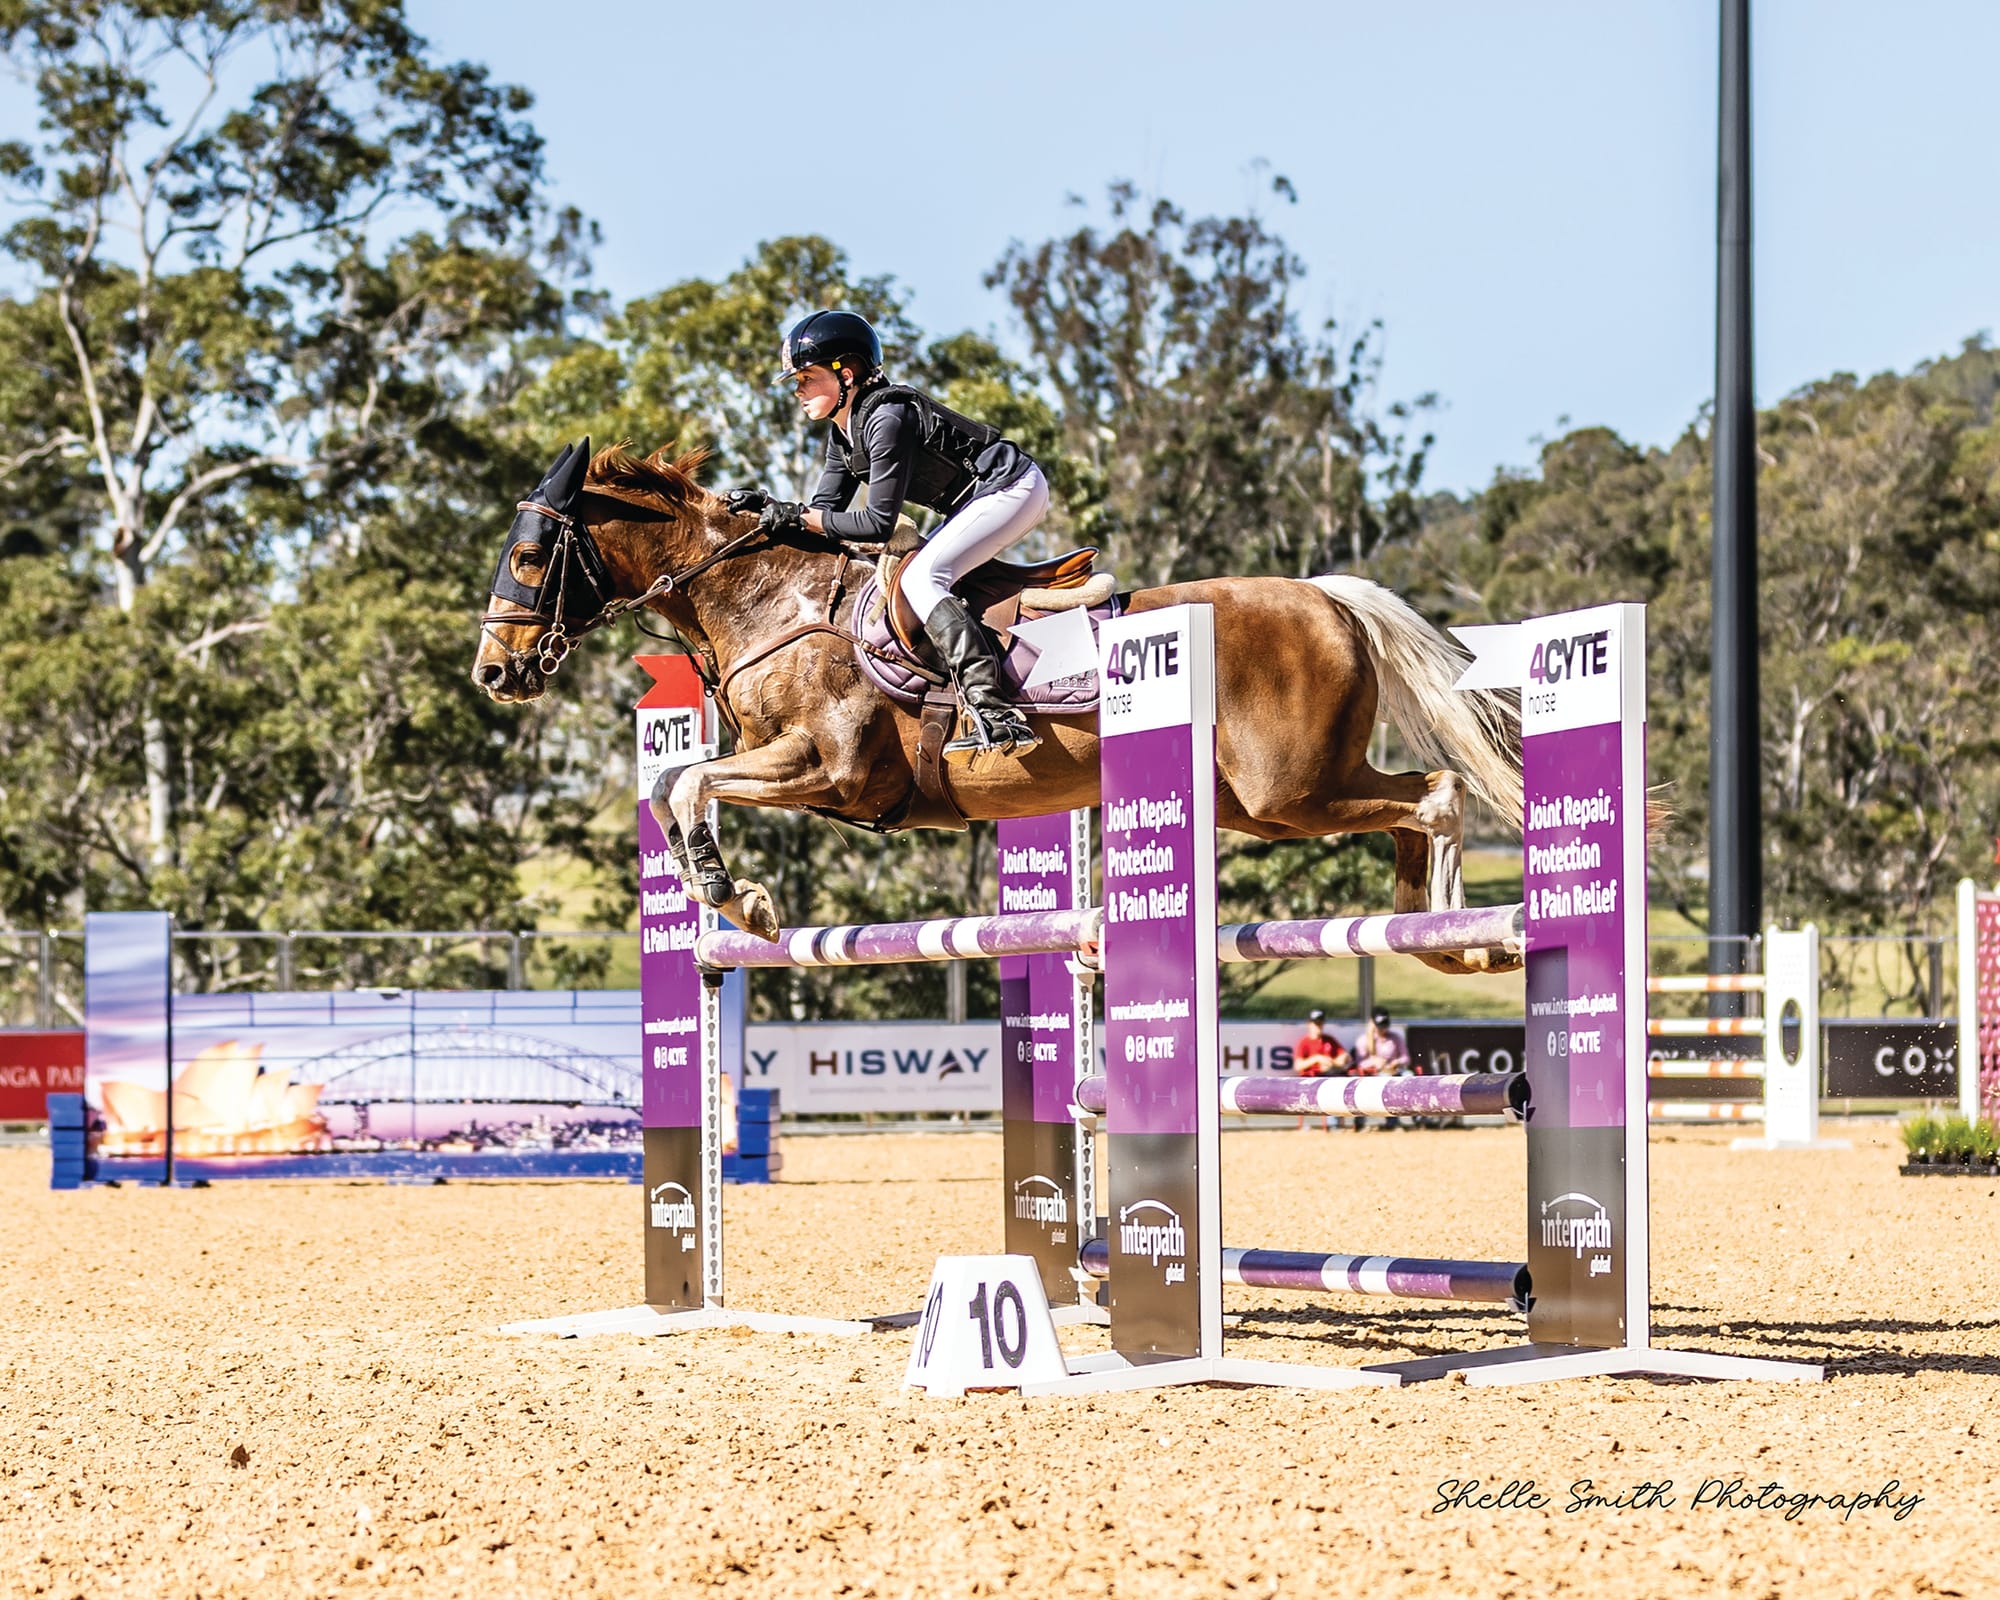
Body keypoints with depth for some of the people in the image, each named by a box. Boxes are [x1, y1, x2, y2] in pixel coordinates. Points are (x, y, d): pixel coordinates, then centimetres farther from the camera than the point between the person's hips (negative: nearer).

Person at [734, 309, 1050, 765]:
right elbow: (826, 509, 11)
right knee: (915, 578, 13)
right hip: (980, 497, 11)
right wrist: (771, 507, -5)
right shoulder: (843, 433, 8)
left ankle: (996, 715, -33)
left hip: (1013, 489, -11)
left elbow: (878, 524, -23)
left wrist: (797, 516, -20)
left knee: (920, 578, -21)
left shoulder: (886, 418, -23)